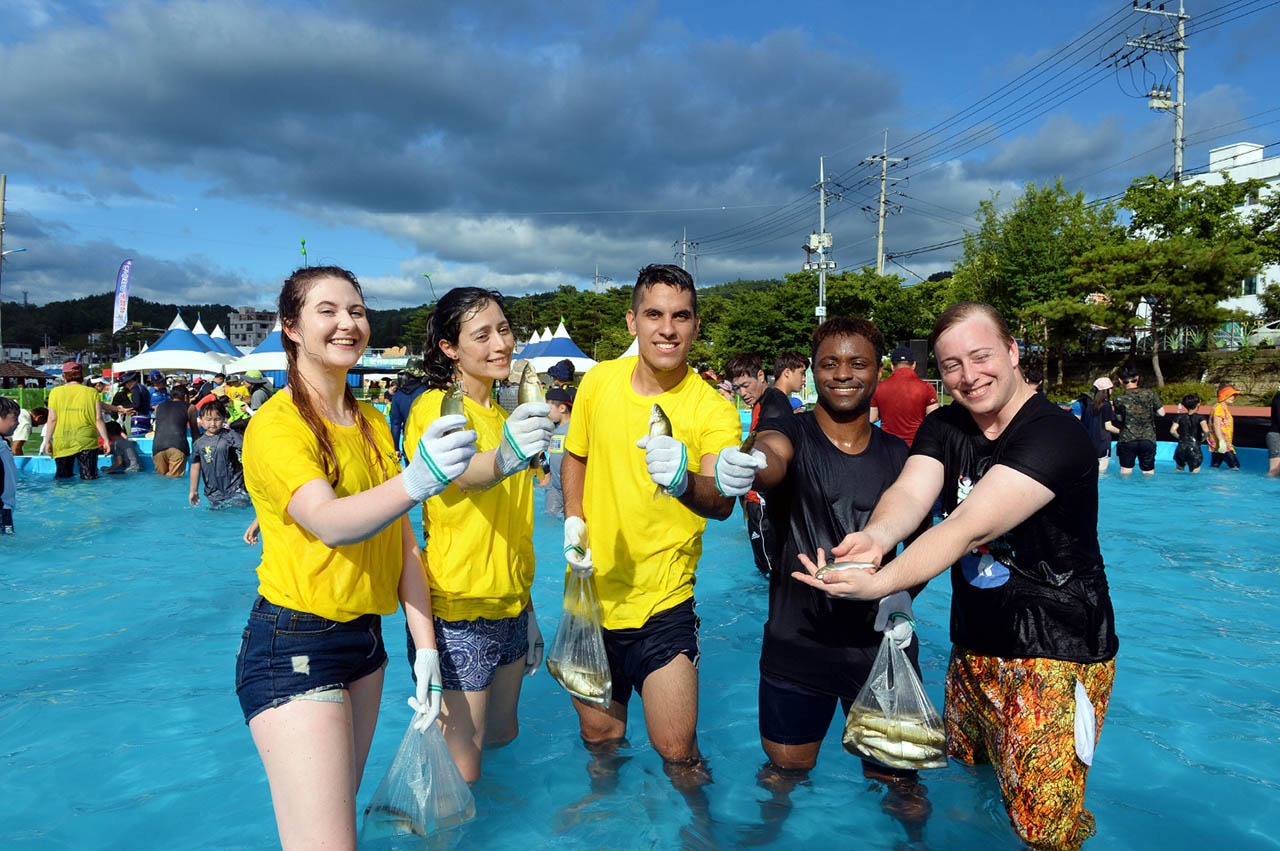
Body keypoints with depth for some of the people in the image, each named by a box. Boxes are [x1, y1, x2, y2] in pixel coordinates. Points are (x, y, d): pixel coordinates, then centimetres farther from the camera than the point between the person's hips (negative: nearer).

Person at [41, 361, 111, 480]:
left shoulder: (56, 392, 2)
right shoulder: (92, 392, 1)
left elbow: (52, 419, 0)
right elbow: (98, 419, -3)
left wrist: (47, 441, 7)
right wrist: (105, 439, 2)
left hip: (62, 442, 1)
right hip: (87, 442, -1)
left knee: (62, 479, 12)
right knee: (89, 478, 1)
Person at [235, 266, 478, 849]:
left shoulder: (374, 424, 11)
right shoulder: (276, 423, -12)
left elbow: (402, 543, 8)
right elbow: (330, 522, -30)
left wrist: (426, 650, 1)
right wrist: (414, 482, -49)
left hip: (365, 637, 7)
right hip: (293, 645, -7)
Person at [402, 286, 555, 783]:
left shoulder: (503, 415, 12)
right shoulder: (434, 407, -13)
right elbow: (457, 474, -36)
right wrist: (502, 459, -58)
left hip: (510, 608, 8)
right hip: (458, 611, -7)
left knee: (502, 736, 21)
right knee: (459, 772, 3)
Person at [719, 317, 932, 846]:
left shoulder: (900, 456, 2)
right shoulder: (789, 434, -8)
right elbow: (769, 459, -33)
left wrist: (903, 595, -6)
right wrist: (742, 467, -57)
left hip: (881, 645, 1)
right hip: (796, 645, -1)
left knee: (897, 779, 11)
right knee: (784, 773, 16)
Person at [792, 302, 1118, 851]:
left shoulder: (1055, 435, -22)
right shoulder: (943, 428, 0)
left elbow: (972, 526, -34)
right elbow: (910, 492, -19)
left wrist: (879, 583, -45)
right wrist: (875, 537, -42)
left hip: (1057, 653, -6)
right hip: (974, 646, 7)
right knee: (968, 784, 23)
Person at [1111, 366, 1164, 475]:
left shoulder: (1119, 399, -8)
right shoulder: (1150, 394, -5)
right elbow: (1161, 413, 4)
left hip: (1127, 441, -1)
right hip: (1148, 440, 1)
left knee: (1125, 471, 8)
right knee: (1149, 471, 12)